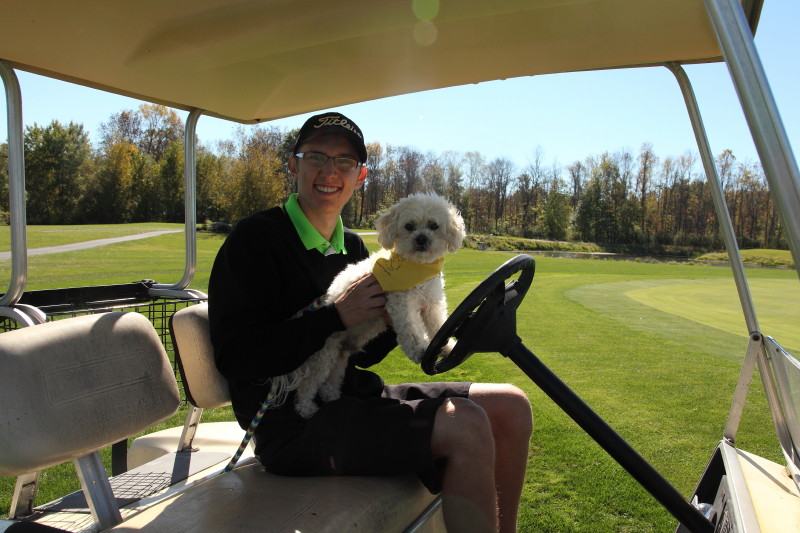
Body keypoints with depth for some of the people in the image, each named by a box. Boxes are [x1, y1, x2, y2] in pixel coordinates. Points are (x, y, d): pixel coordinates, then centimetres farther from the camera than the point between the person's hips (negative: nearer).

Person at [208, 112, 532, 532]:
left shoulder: (353, 247, 14)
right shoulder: (255, 238, -8)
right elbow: (233, 356, -17)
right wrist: (336, 317, -21)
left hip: (354, 399, 8)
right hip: (294, 426, -8)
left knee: (511, 407, 3)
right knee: (466, 427, -26)